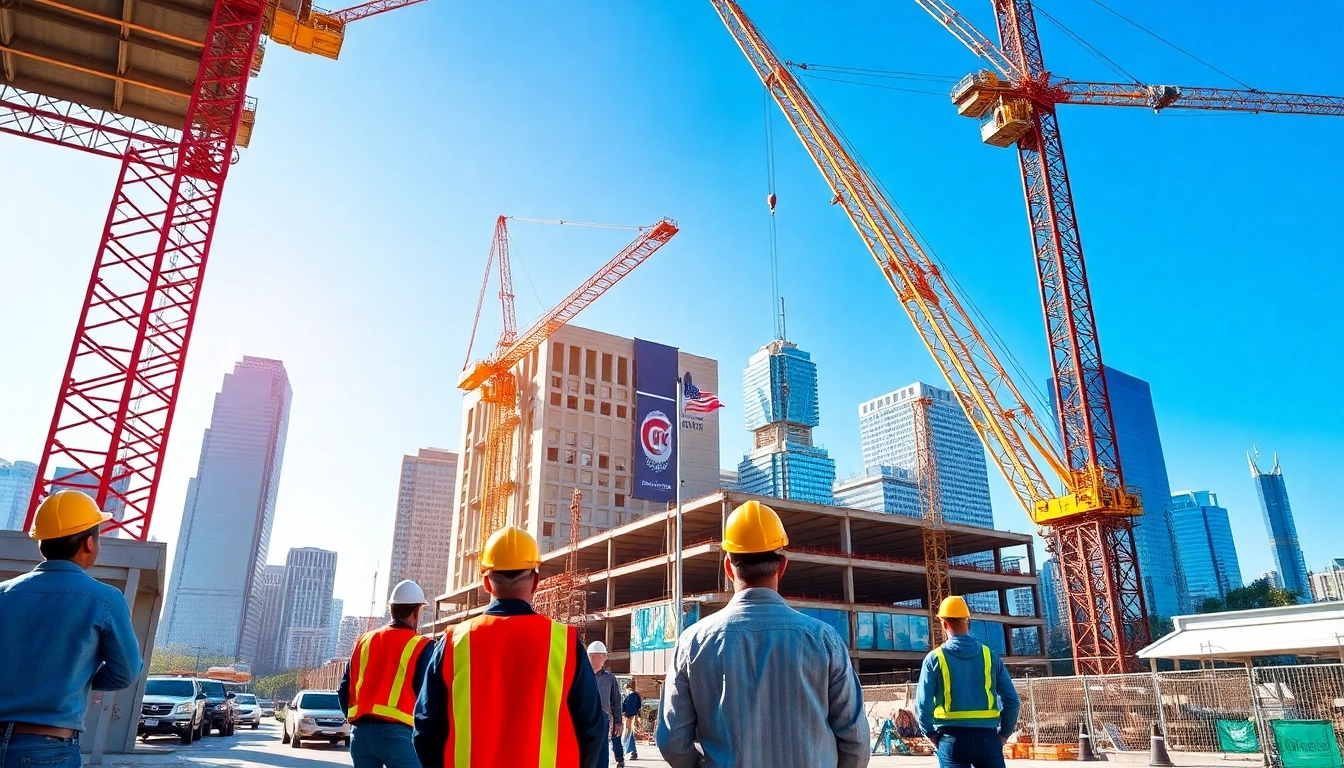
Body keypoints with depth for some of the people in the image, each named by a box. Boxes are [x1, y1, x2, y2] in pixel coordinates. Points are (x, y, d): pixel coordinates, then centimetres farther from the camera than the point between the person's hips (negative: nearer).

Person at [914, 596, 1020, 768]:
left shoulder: (935, 658, -3)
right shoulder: (989, 655, 2)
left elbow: (923, 704, -7)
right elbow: (1011, 700, 1)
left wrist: (931, 733, 7)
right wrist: (1004, 733, 13)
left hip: (952, 737, -1)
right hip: (986, 737, 1)